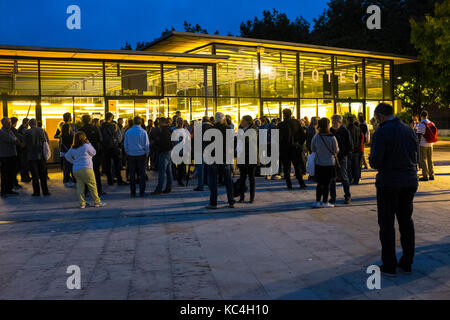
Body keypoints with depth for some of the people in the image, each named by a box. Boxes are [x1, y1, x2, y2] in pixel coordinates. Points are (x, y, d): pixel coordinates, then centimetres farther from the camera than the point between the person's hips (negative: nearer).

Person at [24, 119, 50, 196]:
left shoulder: (28, 132, -10)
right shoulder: (42, 130, -2)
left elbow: (25, 143, -1)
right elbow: (47, 141, 2)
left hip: (32, 156, -3)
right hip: (41, 155, 3)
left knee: (35, 175, 3)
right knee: (43, 174, 11)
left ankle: (36, 192, 4)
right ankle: (45, 191, 11)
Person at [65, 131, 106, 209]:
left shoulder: (73, 148, 11)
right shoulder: (86, 146, -8)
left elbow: (67, 155, 23)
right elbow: (93, 153, 7)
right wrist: (88, 143, 10)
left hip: (75, 170, 6)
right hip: (86, 169, -6)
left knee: (80, 187, 8)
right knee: (92, 186, 3)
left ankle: (82, 203, 8)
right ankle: (97, 202, 8)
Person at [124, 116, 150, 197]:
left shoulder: (128, 132, 2)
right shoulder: (143, 132, -6)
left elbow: (125, 145, 8)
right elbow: (147, 145, -2)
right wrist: (147, 154, 10)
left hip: (131, 155, 2)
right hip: (141, 155, -2)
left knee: (132, 174, 6)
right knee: (142, 174, 3)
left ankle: (133, 192, 8)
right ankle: (142, 192, 3)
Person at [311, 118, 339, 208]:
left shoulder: (316, 137, -8)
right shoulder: (332, 137, -15)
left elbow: (312, 149, 5)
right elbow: (336, 150, -5)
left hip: (318, 163, 3)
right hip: (329, 163, -3)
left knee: (320, 183, 13)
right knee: (327, 183, 6)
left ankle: (317, 201, 13)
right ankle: (325, 202, 11)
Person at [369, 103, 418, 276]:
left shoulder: (381, 133, -15)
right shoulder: (409, 130, 5)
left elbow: (375, 163, -19)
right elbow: (415, 158, 10)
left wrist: (371, 157, 3)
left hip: (389, 182, -6)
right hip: (410, 180, 6)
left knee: (387, 223, 4)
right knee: (406, 221, 16)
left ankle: (389, 265, 9)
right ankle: (407, 262, 23)